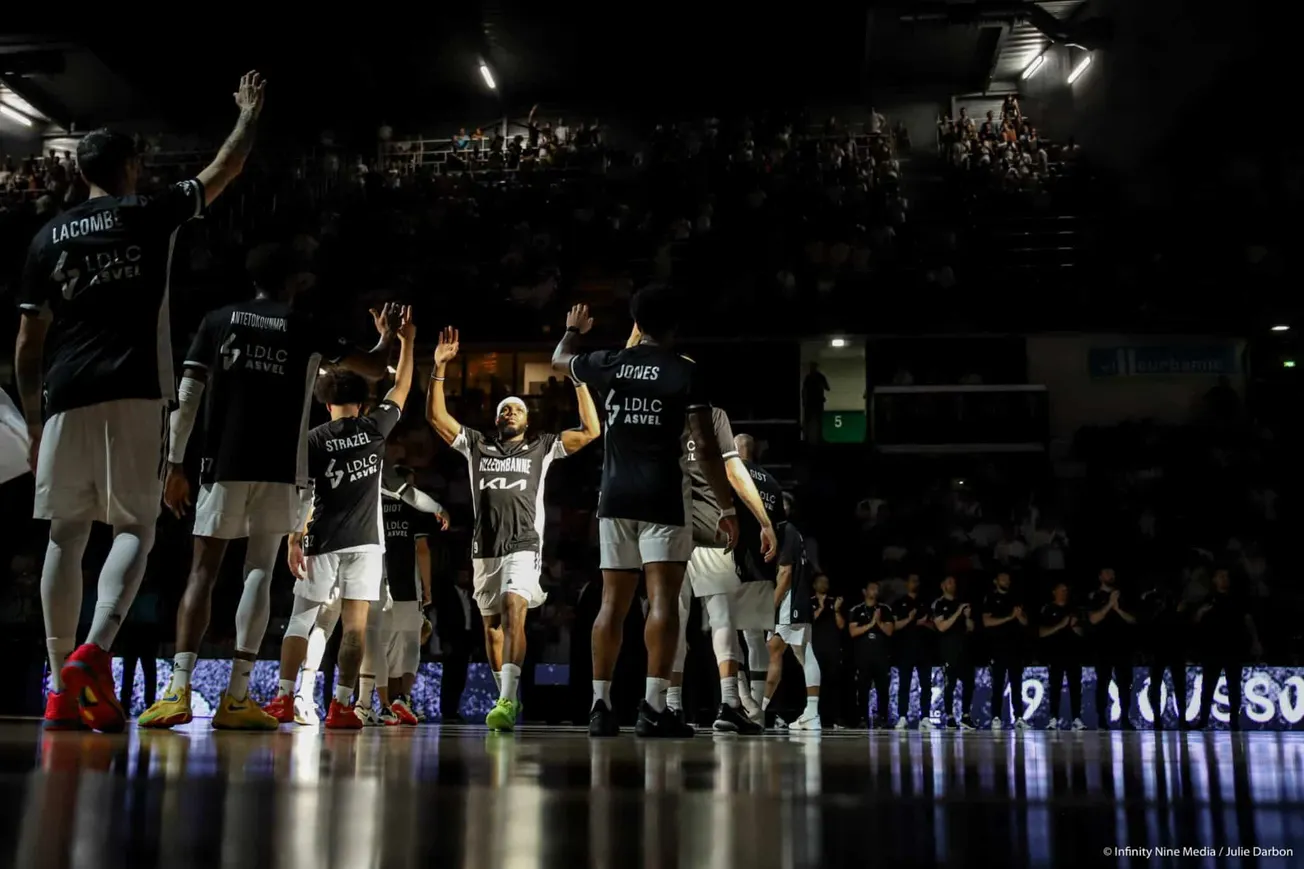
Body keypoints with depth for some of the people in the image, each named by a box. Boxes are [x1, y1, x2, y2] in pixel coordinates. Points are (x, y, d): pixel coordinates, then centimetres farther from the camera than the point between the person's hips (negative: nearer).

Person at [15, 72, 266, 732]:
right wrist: (250, 112, 36)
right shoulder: (152, 215, 7)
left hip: (67, 397, 3)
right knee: (134, 529, 1)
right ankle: (95, 651, -21)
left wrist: (33, 420, 18)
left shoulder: (49, 238, 15)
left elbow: (29, 341, 12)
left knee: (65, 536, 6)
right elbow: (225, 169, 21)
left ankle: (62, 690, 4)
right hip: (135, 394, -3)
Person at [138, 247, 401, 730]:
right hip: (278, 469, -1)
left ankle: (178, 691, -6)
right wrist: (386, 335, 37)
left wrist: (175, 464, 6)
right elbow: (375, 368, 16)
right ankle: (236, 698, -4)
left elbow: (186, 396, 3)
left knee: (203, 572, 5)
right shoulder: (304, 328, 8)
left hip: (223, 464, 1)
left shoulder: (218, 320, 10)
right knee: (259, 572, 1)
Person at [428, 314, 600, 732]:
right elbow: (436, 416, 7)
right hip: (485, 546, 4)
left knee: (514, 610, -23)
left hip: (523, 545, -4)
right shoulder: (476, 445, 13)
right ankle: (507, 699, 24)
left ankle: (507, 701, -30)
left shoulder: (541, 447, 7)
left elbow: (590, 431, -3)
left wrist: (578, 374, -10)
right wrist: (439, 369, -4)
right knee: (491, 622, 10)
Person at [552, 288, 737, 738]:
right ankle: (653, 708, -10)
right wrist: (726, 507, -4)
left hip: (616, 496, 4)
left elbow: (559, 360, 30)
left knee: (613, 601, 9)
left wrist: (573, 328, 50)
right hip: (662, 496, -4)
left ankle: (600, 704, 10)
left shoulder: (610, 362, 7)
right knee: (663, 598, -5)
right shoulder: (684, 371, -4)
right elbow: (705, 448, -9)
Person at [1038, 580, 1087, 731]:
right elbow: (1042, 633, -5)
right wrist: (1060, 625, -13)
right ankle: (1054, 720, -3)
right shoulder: (1047, 610, 4)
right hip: (1055, 655, -4)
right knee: (1056, 687, -3)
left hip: (1073, 653, 4)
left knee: (1075, 687, -2)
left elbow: (1080, 633, 18)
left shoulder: (1072, 610, 17)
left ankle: (1076, 719, -2)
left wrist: (1074, 626, -4)